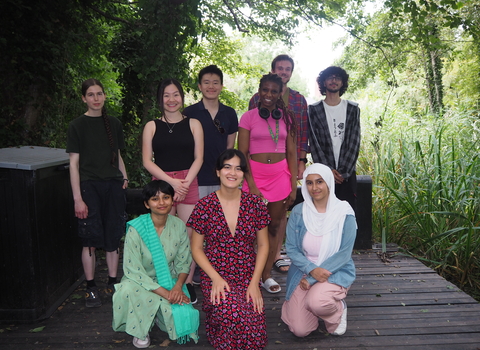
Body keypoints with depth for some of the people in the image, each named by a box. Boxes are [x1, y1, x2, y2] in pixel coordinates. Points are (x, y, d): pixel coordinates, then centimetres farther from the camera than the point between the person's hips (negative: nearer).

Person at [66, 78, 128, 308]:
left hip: (113, 186, 3)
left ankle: (112, 284, 20)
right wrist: (77, 198, -10)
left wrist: (124, 178, 6)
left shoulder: (114, 124, 11)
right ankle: (91, 289, 12)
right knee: (90, 240, -2)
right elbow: (74, 163, -4)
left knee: (113, 239, 7)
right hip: (89, 186, -3)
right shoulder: (77, 125, 0)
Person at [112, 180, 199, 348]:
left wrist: (178, 287, -20)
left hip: (170, 282, 2)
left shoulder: (179, 226, -6)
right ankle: (140, 331, -4)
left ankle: (156, 314, 17)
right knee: (127, 289, -36)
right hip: (143, 283, -2)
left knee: (184, 320, -20)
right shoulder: (136, 229, -18)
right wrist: (165, 293, -24)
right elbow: (133, 271, -19)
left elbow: (183, 263, 1)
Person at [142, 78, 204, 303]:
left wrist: (184, 183, -10)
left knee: (189, 236, -2)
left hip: (189, 184, 0)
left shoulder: (193, 124, 9)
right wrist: (172, 182, -10)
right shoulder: (151, 126, 9)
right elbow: (147, 161, 2)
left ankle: (188, 284, 11)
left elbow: (198, 158, 3)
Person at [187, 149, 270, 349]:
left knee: (254, 330, -17)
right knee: (231, 317, -29)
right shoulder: (204, 206, -4)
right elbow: (196, 248, 1)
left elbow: (263, 245, 5)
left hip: (248, 278, 2)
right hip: (216, 277, -2)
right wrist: (216, 278, -11)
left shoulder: (255, 204, -1)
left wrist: (254, 282, -4)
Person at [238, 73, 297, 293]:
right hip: (256, 174, -3)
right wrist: (251, 185, -12)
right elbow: (242, 153, -4)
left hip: (280, 174, 3)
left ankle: (266, 275, 19)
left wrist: (293, 184, 2)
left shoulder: (286, 117, 8)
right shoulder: (249, 117, -1)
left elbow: (291, 152, 9)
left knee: (275, 225, 6)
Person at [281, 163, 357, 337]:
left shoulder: (344, 213, -10)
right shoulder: (298, 212, -4)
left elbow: (344, 253, -12)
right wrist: (312, 269, -21)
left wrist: (312, 278, -17)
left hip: (336, 272, -2)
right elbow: (291, 248, -3)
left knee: (316, 302, -34)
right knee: (300, 330, -10)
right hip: (303, 272, 2)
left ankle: (338, 310, 2)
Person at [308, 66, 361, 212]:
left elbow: (354, 143, 2)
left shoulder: (353, 109, 9)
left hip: (347, 173, 1)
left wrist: (344, 171, -8)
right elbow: (314, 144, -1)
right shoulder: (313, 110, 5)